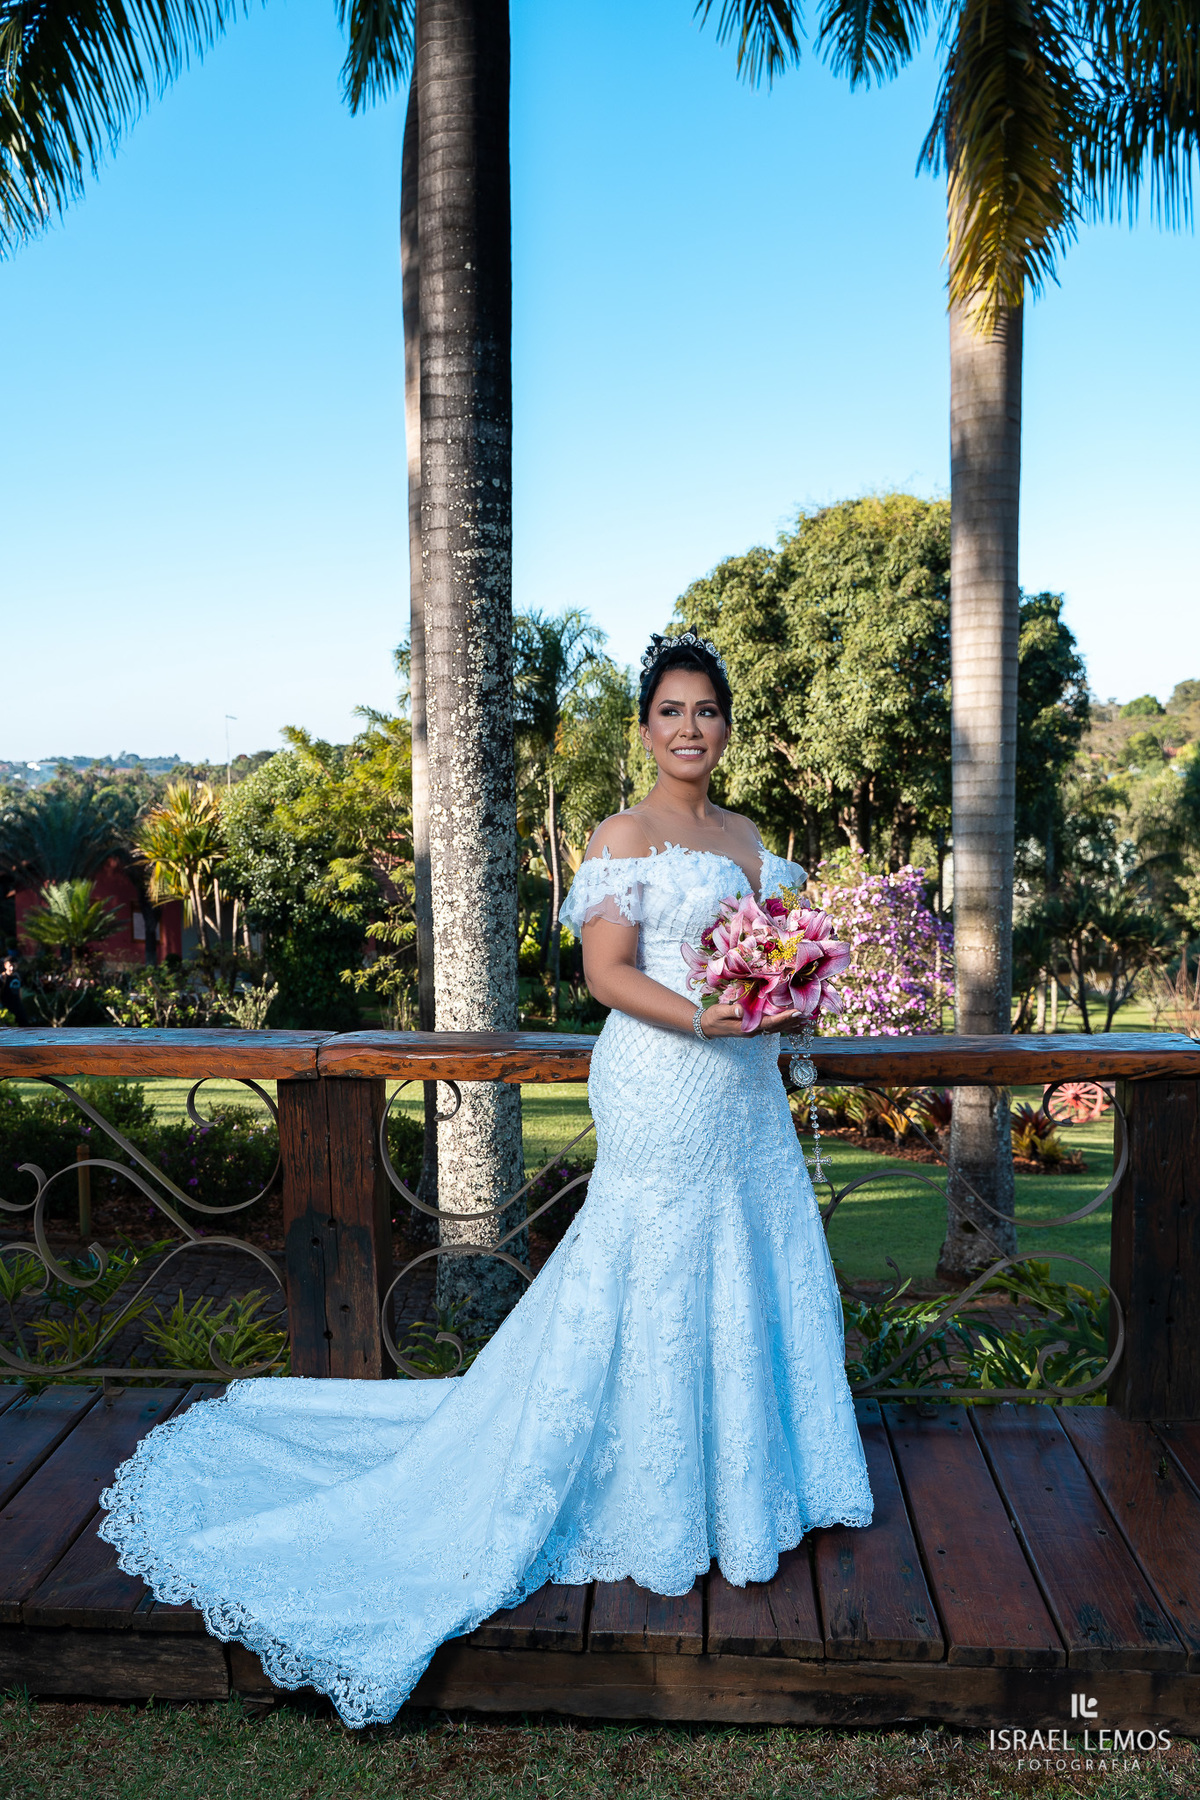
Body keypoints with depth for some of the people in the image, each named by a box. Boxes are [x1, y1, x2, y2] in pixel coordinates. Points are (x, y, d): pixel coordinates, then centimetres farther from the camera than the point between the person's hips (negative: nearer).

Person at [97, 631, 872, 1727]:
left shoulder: (747, 837, 13)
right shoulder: (625, 836, -8)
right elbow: (608, 971, -15)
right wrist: (708, 1019, -25)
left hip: (745, 1097, 7)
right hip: (661, 1095, -7)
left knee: (753, 1277, 14)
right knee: (654, 1280, 2)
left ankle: (743, 1478, 34)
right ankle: (651, 1505, 20)